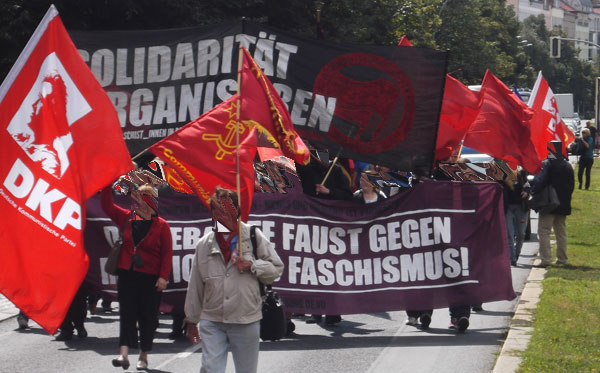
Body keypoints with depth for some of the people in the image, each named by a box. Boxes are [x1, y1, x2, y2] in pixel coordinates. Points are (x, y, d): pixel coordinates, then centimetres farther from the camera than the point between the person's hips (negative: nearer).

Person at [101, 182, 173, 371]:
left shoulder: (161, 225, -4)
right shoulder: (127, 218, 7)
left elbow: (167, 253, -6)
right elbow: (107, 205, 10)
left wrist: (163, 277, -14)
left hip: (150, 278, -3)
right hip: (127, 275, 3)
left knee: (147, 317, 3)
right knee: (127, 313, -7)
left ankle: (144, 355, 15)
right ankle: (124, 353, -15)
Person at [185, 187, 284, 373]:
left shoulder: (253, 236, 2)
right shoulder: (204, 244, 8)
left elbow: (277, 268, 5)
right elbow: (195, 285, 11)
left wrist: (252, 266, -13)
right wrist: (191, 320, 13)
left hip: (246, 321, -1)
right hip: (212, 321, 1)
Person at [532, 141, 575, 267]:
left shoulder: (546, 164, -12)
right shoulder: (567, 166, 10)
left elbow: (539, 181, -22)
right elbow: (571, 185, 15)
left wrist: (532, 192, -10)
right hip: (563, 205, 7)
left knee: (544, 231, -5)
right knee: (561, 232, 14)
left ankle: (545, 259, -12)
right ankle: (562, 259, 17)